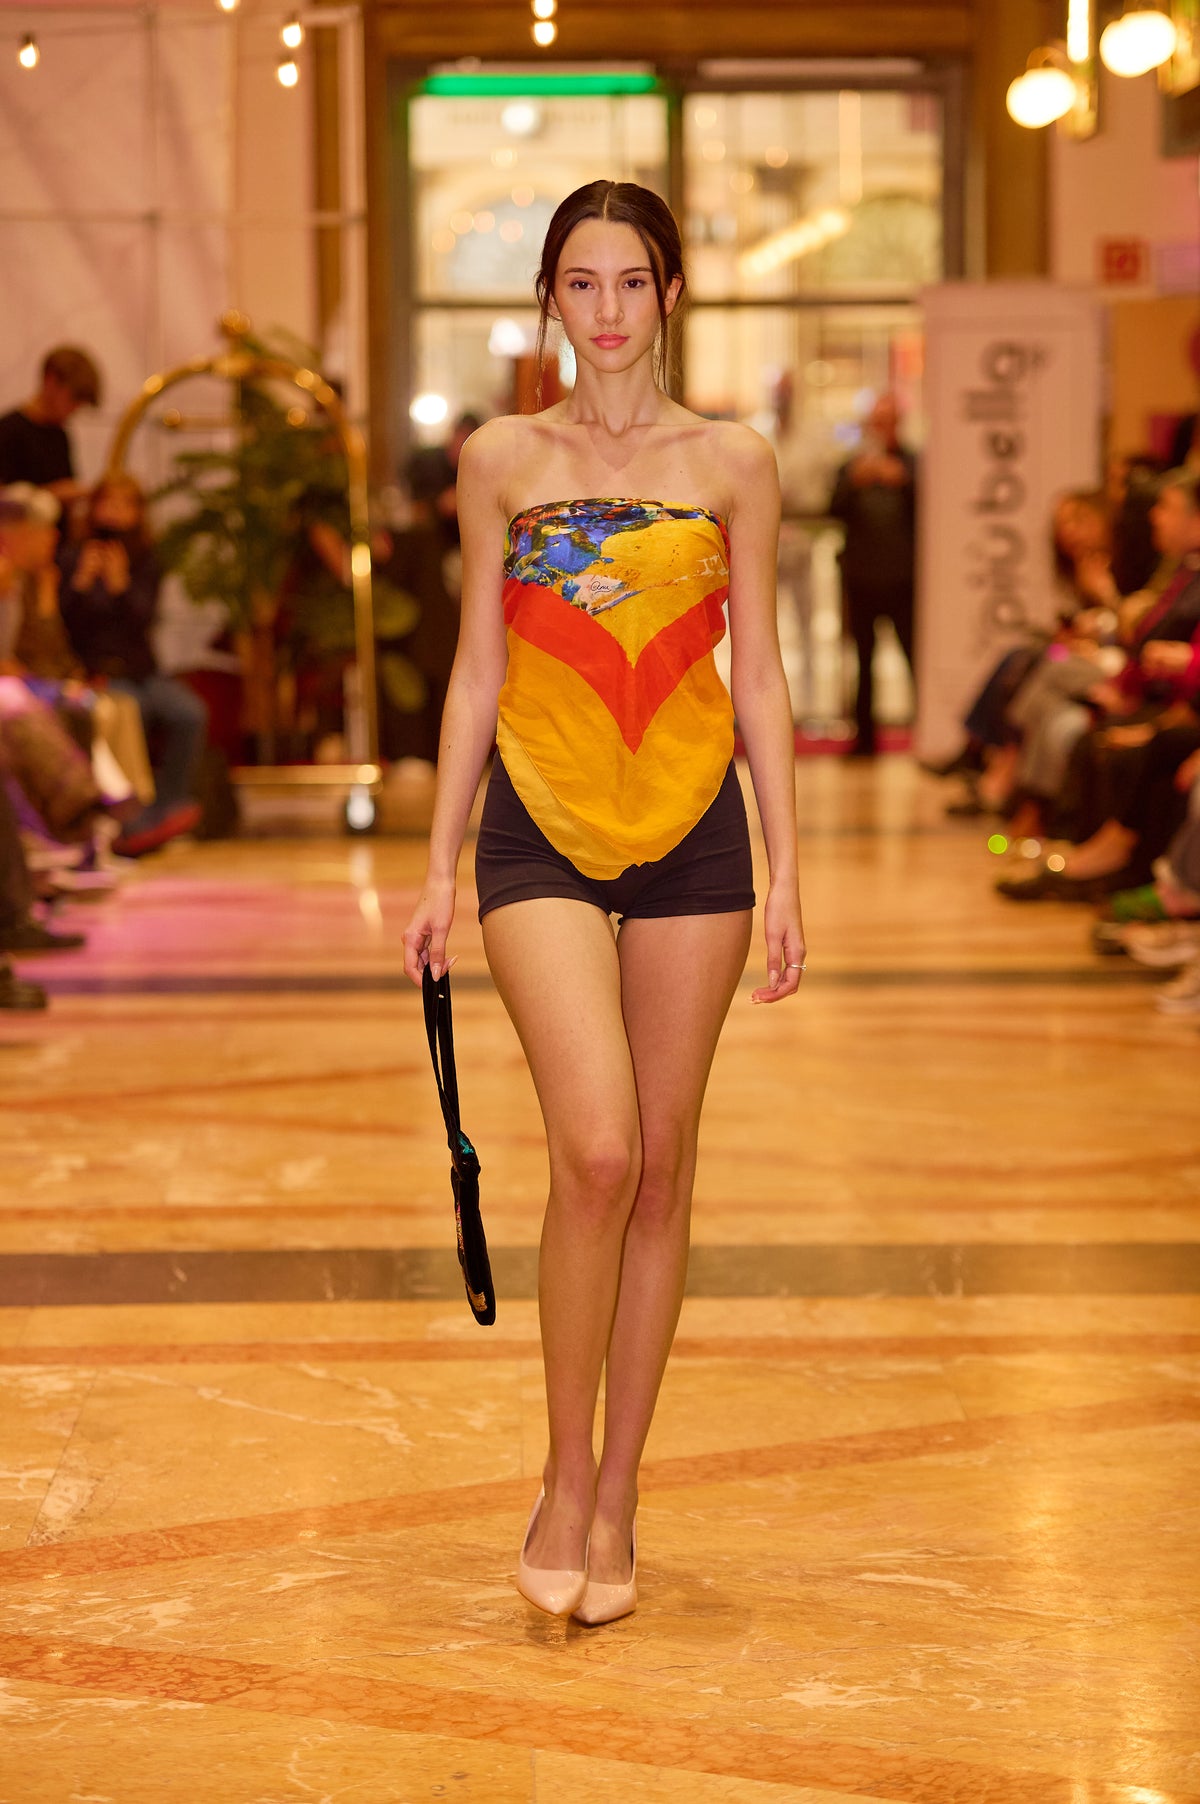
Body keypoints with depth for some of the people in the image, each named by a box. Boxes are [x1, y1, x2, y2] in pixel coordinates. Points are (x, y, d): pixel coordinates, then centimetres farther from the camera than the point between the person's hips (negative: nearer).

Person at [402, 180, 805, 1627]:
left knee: (661, 1173, 5)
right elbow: (477, 670, 7)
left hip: (690, 832, 1)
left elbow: (759, 676, 6)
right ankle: (563, 1484, 0)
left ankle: (614, 1504, 17)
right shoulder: (500, 460, 5)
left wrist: (785, 877, 1)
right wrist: (440, 870, 5)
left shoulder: (731, 464, 5)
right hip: (542, 833, -1)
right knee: (596, 1153, -17)